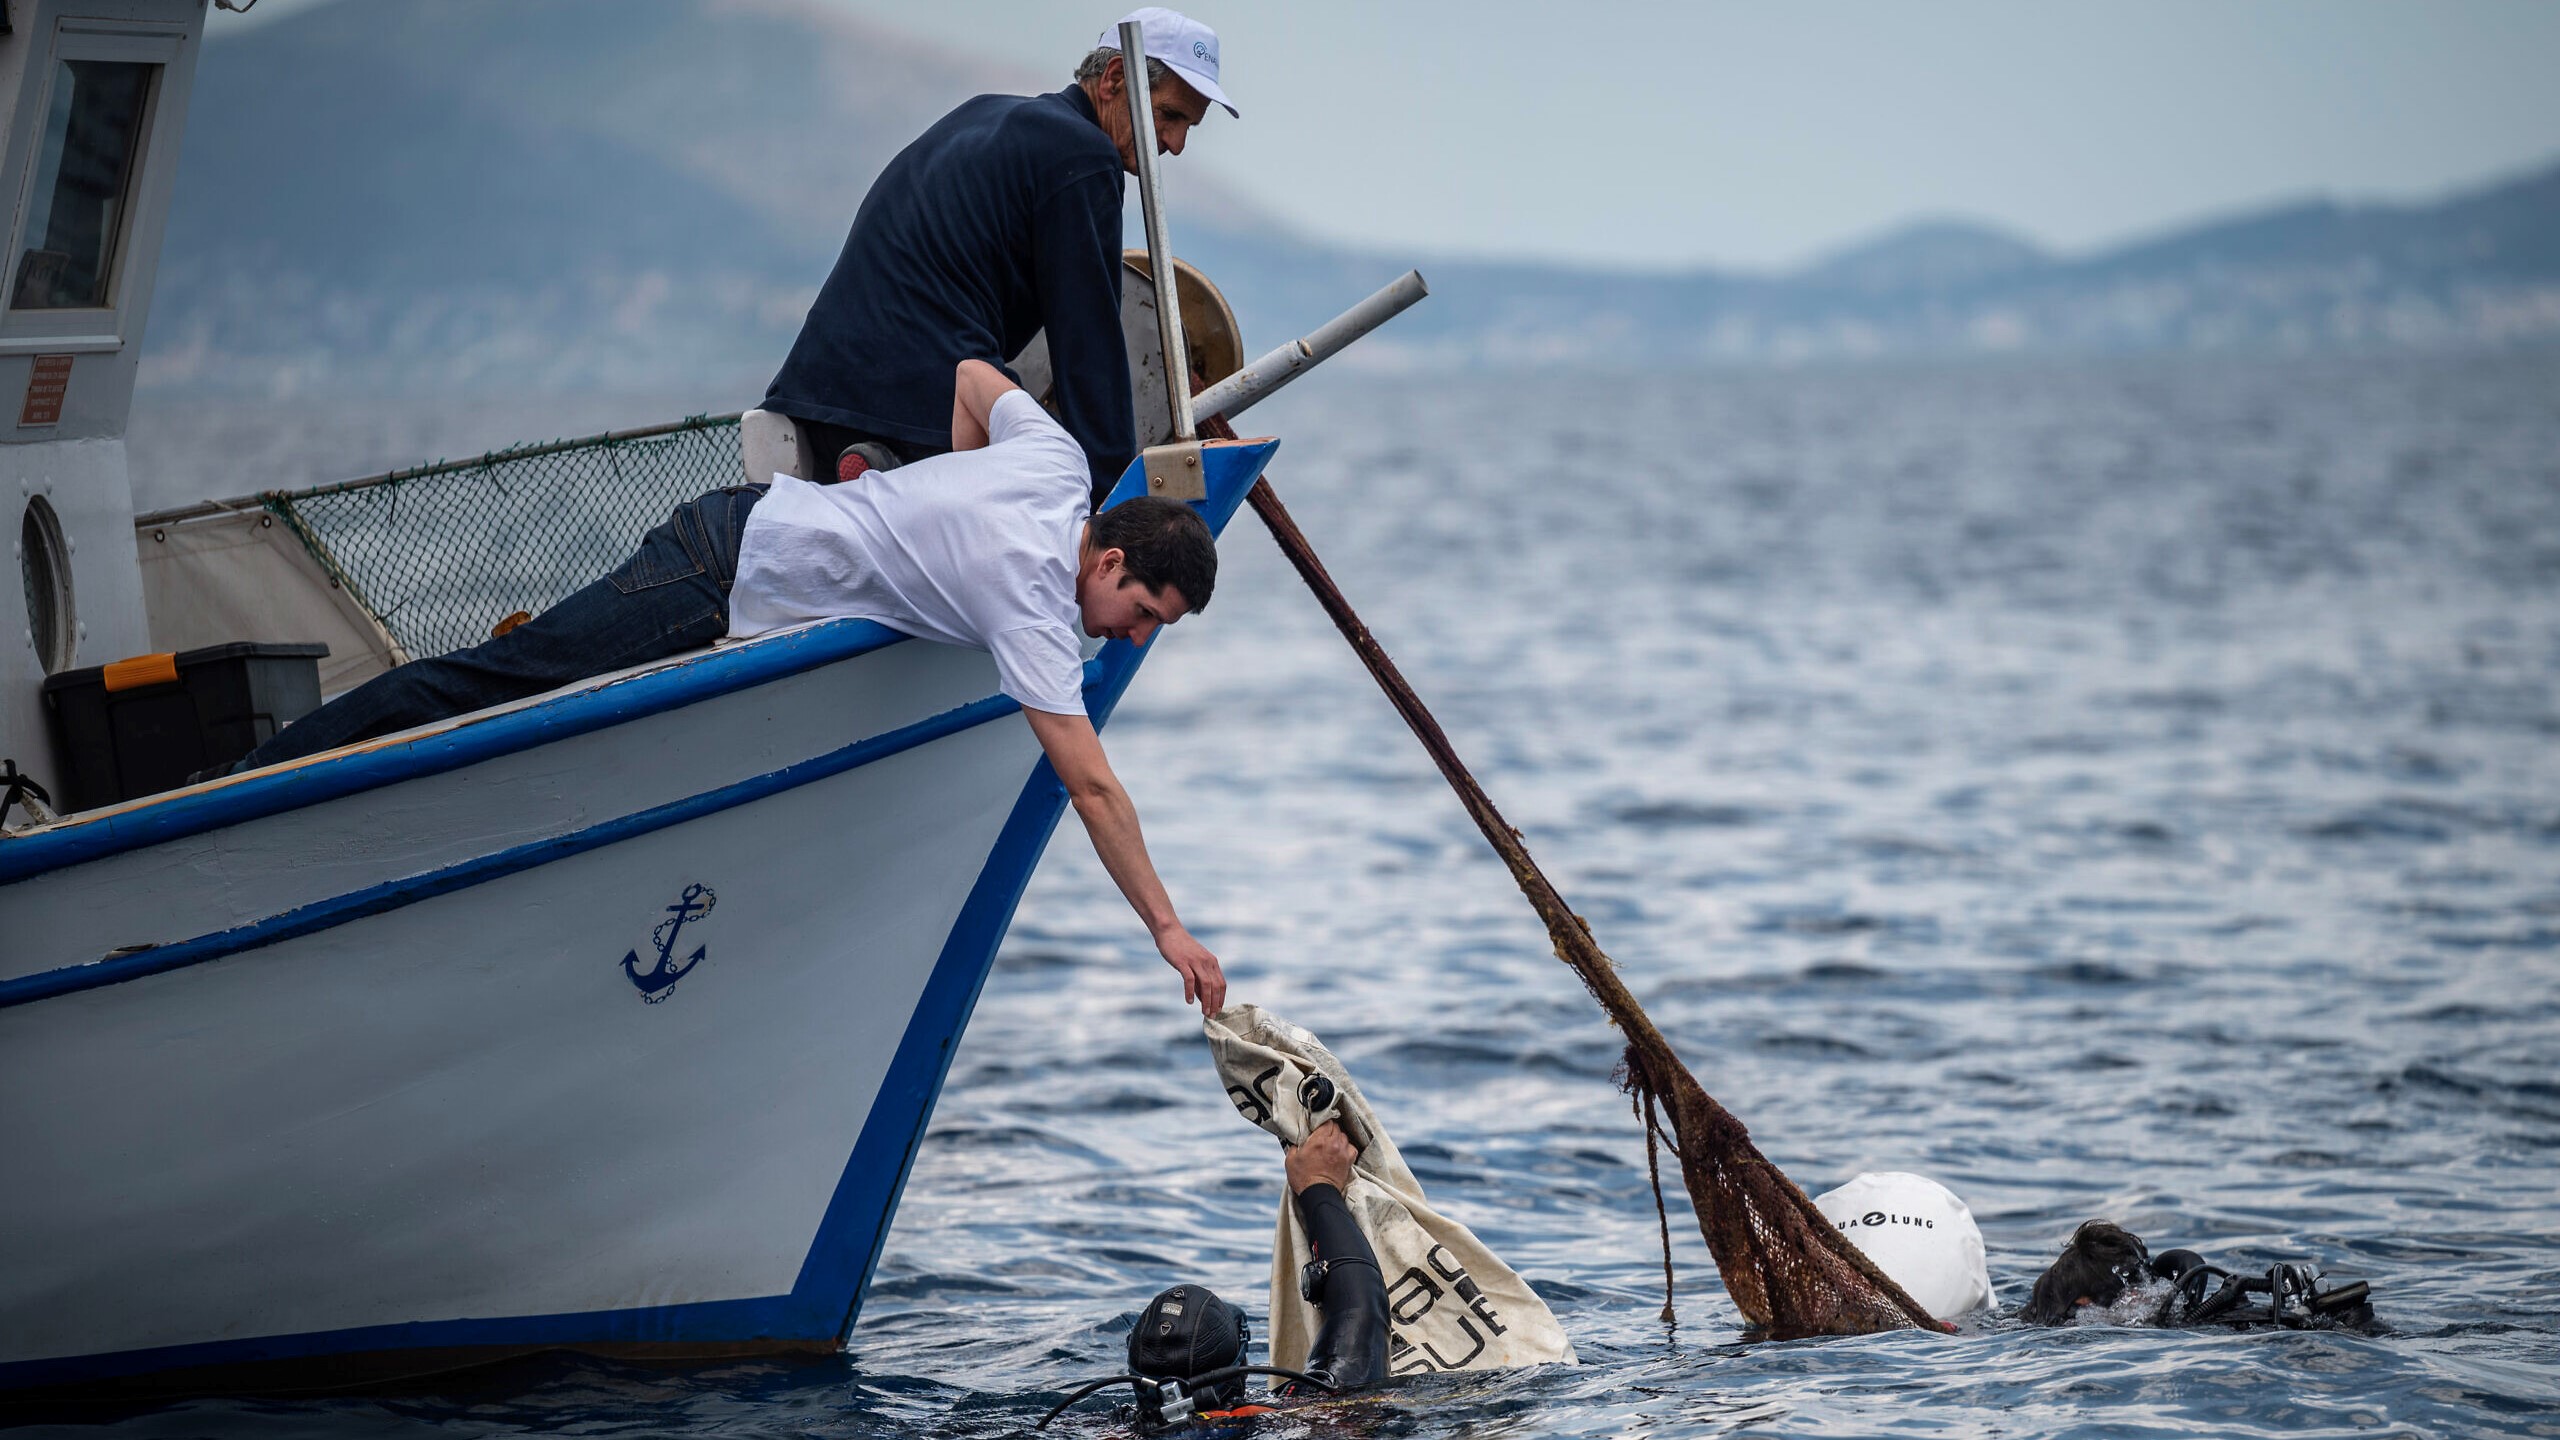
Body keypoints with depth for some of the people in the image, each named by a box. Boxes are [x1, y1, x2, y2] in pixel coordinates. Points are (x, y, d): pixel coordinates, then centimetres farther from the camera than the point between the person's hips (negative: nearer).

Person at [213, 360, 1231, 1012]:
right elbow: (1091, 787, -22)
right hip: (719, 592, -9)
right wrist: (1167, 928, -19)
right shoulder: (1031, 606, -21)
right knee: (484, 687, -8)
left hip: (747, 513, 9)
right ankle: (256, 781, -8)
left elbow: (972, 374, 25)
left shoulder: (1059, 459, 3)